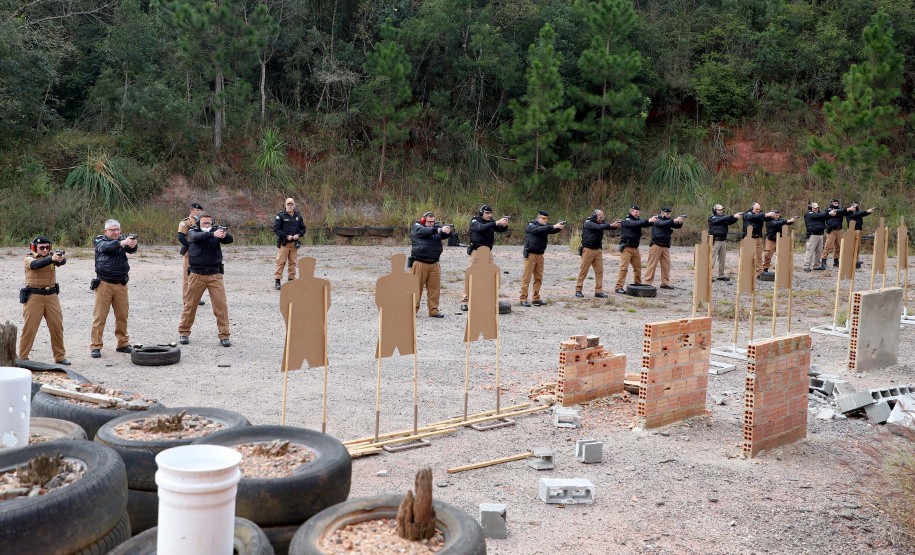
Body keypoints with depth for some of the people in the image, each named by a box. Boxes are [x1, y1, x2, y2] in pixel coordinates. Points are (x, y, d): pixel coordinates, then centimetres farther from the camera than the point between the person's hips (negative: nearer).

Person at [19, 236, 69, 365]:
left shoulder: (52, 256, 7)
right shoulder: (29, 259, -2)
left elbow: (62, 262, -14)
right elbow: (35, 265, -25)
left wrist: (60, 258, -39)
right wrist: (51, 259, -41)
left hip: (51, 296, 3)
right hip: (34, 296, -3)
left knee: (57, 326, 4)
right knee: (29, 328, -2)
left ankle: (60, 356, 15)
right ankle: (22, 358, 7)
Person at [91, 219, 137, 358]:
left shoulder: (123, 239, 9)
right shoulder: (100, 241, 1)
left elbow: (131, 250, -10)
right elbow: (106, 247, -22)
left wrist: (133, 244, -34)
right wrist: (123, 243, -38)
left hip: (121, 284, 3)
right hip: (104, 283, -3)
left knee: (122, 316, 7)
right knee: (100, 316, -3)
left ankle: (123, 344, 19)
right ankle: (95, 346, 2)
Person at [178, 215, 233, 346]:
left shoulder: (217, 231, 6)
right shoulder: (193, 232, 3)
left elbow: (230, 240, -11)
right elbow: (196, 237, -21)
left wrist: (225, 235, -35)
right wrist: (213, 234, -37)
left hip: (215, 275, 1)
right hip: (196, 275, 0)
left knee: (221, 305, -6)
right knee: (190, 305, 7)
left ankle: (224, 336, 0)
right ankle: (183, 333, 22)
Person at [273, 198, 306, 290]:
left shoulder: (298, 216, 12)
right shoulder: (280, 216, -3)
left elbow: (303, 228, 17)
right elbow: (276, 229, -6)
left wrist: (298, 235, -4)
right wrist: (286, 236, -13)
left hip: (294, 243, 4)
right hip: (283, 243, -4)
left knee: (293, 262, 6)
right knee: (281, 262, -5)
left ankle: (291, 280, 14)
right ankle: (277, 281, -2)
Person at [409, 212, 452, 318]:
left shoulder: (437, 227, 17)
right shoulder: (416, 227, 3)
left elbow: (445, 235, 4)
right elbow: (423, 232, -17)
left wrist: (447, 231, -20)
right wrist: (439, 230, -26)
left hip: (434, 264, 4)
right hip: (419, 263, -4)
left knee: (435, 288, 2)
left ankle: (433, 311, 9)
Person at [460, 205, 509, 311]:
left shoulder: (491, 222, 10)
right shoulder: (475, 221, -5)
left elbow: (501, 230, -1)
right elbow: (481, 227, -25)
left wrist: (505, 225, -24)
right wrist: (497, 223, -33)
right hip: (476, 251, -5)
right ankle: (465, 301, -2)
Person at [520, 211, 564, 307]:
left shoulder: (545, 227, 14)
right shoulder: (531, 225, -5)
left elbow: (553, 231, 1)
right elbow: (538, 230, -23)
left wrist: (559, 227, -21)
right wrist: (554, 226, -29)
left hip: (540, 255, 7)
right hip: (530, 254, -7)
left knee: (539, 278, 6)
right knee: (526, 278, -7)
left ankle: (536, 299, 12)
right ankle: (523, 299, -7)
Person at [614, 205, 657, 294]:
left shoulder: (638, 220, 11)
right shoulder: (626, 221, -9)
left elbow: (646, 224, 0)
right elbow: (635, 224, -26)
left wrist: (652, 221, -21)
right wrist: (648, 221, -32)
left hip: (635, 248, 7)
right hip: (626, 248, -7)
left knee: (638, 267, 10)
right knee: (624, 268, -10)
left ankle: (638, 285, 22)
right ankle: (619, 287, -9)